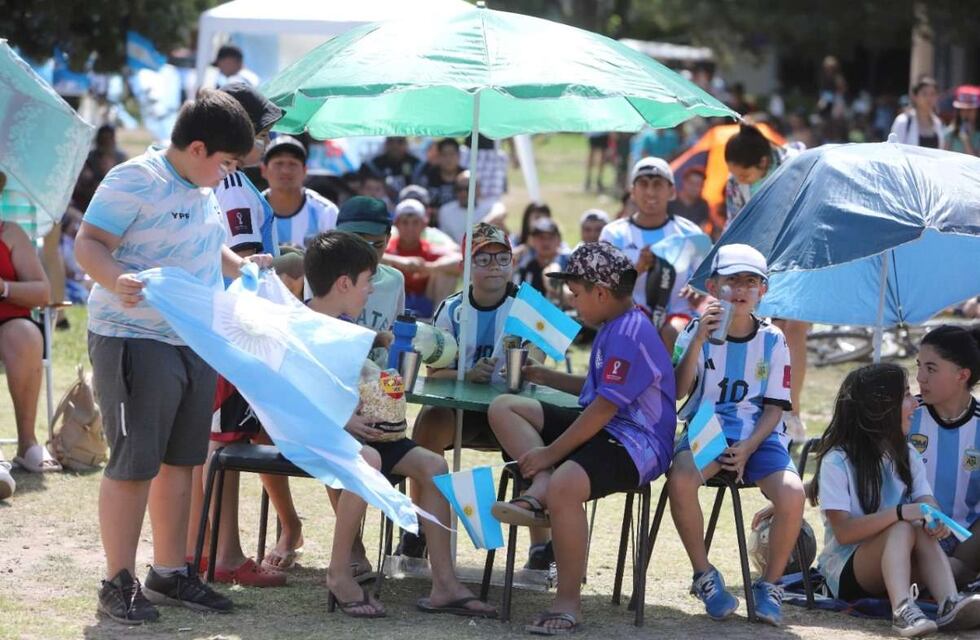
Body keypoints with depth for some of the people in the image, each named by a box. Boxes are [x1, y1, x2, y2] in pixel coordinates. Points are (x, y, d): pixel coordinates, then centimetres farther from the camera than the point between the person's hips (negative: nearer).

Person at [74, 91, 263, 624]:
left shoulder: (201, 189, 14)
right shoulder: (135, 181, -14)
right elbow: (88, 244, -20)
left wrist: (239, 266, 14)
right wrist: (117, 280, -37)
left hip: (194, 344, 9)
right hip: (135, 342, -9)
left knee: (180, 461, 14)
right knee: (133, 464, -6)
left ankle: (169, 572, 24)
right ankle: (119, 584, 1)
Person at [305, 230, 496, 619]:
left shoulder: (344, 327, 13)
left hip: (345, 428, 9)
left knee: (432, 464, -4)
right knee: (368, 459, -38)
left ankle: (444, 584, -4)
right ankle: (339, 574, -22)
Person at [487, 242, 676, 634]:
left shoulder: (629, 335, -17)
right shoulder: (613, 328, 16)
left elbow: (603, 408, -22)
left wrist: (550, 453, -18)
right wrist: (543, 376, 29)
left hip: (634, 443, -11)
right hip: (604, 430, 11)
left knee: (565, 484, -40)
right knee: (505, 407, 7)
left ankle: (569, 601, -26)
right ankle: (539, 491, -17)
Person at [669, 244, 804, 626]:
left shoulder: (772, 341, 5)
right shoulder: (698, 331, 3)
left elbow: (774, 408, 3)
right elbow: (678, 390, -9)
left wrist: (748, 447, -13)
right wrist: (698, 342, -21)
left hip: (759, 435, 1)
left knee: (792, 494, -29)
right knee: (680, 480, -34)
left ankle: (769, 585, -5)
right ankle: (705, 577, -11)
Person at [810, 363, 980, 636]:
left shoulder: (907, 456, 12)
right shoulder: (837, 461, -11)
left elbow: (926, 501, 0)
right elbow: (843, 531, -18)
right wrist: (900, 513, -29)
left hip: (894, 567, 5)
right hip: (844, 569, -5)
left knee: (924, 532, -26)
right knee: (904, 529, -32)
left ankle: (950, 604, -51)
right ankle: (902, 611, -55)